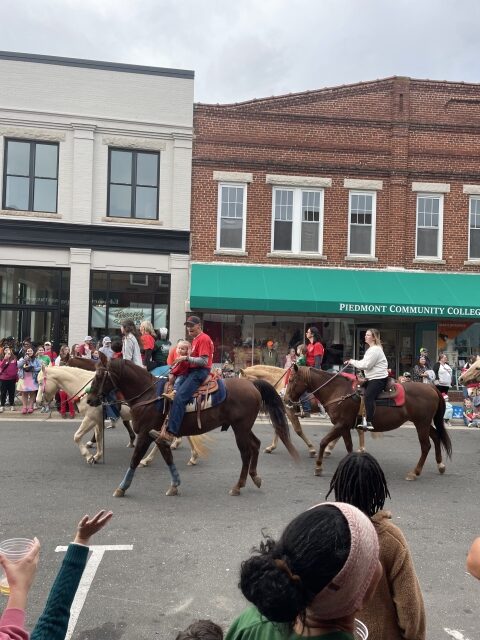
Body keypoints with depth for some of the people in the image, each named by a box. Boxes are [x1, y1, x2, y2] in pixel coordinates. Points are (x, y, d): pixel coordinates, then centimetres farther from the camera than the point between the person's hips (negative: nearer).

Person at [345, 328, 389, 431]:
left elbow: (366, 365, -20)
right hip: (372, 378, 12)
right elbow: (365, 362, 23)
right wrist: (351, 362, 10)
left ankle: (369, 423, -31)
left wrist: (353, 362, -8)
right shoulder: (371, 349, 20)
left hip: (379, 378, -12)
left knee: (368, 396, -27)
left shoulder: (375, 350, -15)